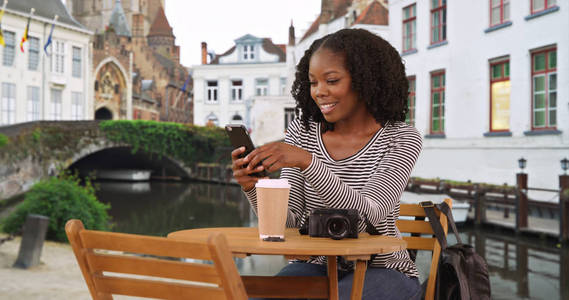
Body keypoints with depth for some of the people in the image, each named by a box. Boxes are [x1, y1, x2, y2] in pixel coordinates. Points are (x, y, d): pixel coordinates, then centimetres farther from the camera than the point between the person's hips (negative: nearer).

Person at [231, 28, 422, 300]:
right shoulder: (302, 131, 2)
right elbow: (287, 222, -3)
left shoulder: (401, 139, -8)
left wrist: (307, 161, -35)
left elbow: (368, 214, -23)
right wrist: (252, 187, -23)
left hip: (381, 270, -2)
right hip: (315, 266, 3)